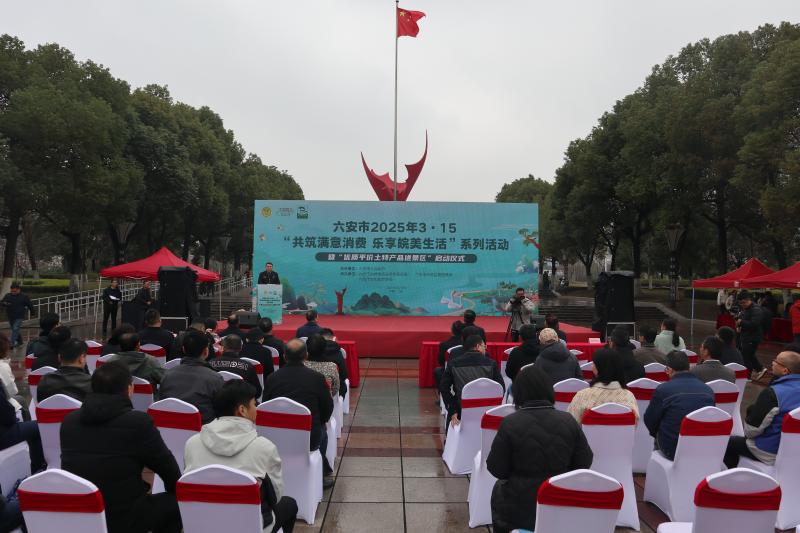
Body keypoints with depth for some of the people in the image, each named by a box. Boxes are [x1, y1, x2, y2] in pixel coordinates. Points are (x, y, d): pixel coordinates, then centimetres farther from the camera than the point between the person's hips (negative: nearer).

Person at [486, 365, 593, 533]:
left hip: (518, 509, -2)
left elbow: (497, 470, -10)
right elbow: (584, 463, 0)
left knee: (499, 488, 29)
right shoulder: (569, 421, -9)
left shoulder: (510, 423, -17)